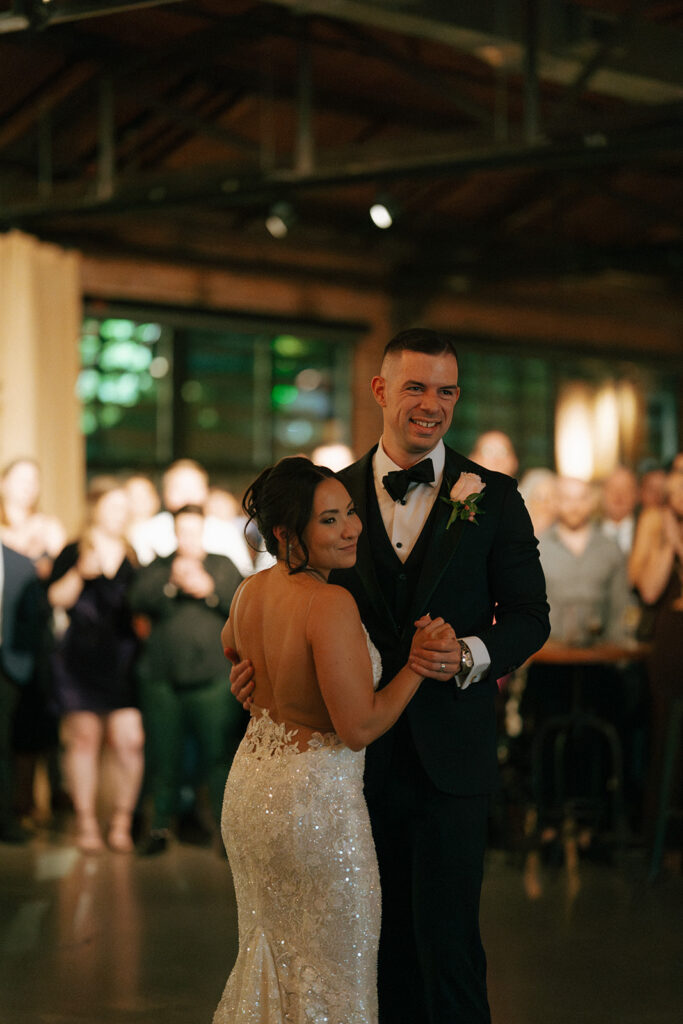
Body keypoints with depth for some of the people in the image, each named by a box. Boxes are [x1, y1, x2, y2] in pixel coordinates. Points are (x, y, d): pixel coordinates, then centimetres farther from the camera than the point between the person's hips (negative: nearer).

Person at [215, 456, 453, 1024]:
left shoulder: (250, 591, 0)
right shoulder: (331, 604, -24)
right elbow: (359, 728, -23)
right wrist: (417, 664, -13)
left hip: (249, 786, 8)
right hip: (315, 799, -8)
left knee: (270, 951, 23)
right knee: (332, 972, 8)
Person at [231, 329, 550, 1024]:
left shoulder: (493, 498, 0)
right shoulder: (336, 493, 4)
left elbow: (528, 613, 1)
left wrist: (472, 654, -18)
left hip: (449, 753, -2)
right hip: (363, 751, 2)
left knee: (447, 939, -3)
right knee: (385, 934, 12)